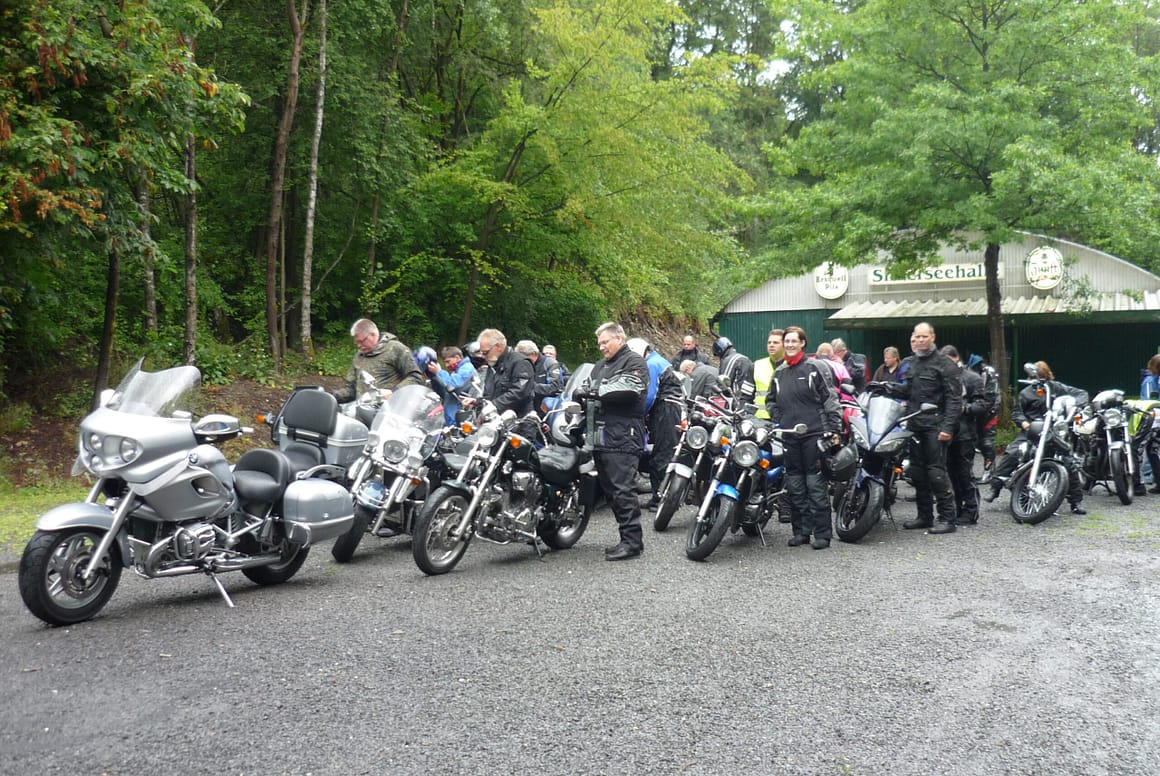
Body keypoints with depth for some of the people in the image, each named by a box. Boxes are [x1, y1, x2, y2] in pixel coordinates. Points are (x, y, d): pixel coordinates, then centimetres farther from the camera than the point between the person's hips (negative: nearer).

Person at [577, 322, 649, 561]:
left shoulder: (634, 362, -1)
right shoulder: (600, 366, 27)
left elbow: (627, 389, -17)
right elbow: (587, 386, 19)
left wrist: (595, 391, -17)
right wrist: (582, 392, -3)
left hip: (623, 439, -9)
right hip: (602, 439, 9)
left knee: (623, 491, -13)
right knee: (610, 491, 9)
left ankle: (633, 540, -9)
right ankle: (628, 539, 15)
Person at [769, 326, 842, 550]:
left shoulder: (815, 367, -1)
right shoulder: (779, 372, 16)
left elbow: (830, 399, -4)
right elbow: (772, 401, 27)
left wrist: (834, 429, -10)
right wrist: (777, 423, 14)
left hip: (814, 434, -5)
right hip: (789, 437, 5)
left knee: (816, 485, -5)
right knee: (795, 486, 8)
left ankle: (822, 533, 0)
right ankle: (801, 530, 16)